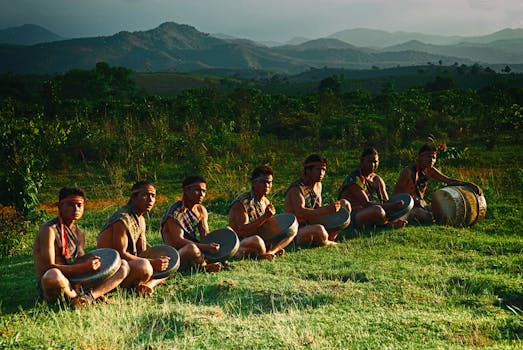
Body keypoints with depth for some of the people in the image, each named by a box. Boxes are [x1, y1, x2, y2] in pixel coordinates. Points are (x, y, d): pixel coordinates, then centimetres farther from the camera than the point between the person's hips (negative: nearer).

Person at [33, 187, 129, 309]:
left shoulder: (79, 233, 15)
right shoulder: (49, 230, -10)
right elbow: (48, 268, -20)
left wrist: (90, 264, -6)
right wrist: (84, 267, -27)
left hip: (77, 283, 8)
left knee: (123, 266, 1)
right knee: (53, 275, -44)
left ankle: (88, 296, -24)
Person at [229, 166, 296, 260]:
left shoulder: (266, 202, 6)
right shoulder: (242, 202, -18)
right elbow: (242, 231, -26)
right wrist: (264, 218, -32)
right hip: (239, 245, -8)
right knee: (256, 240, -42)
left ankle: (270, 252, -13)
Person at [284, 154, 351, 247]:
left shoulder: (318, 185, 7)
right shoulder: (297, 189, -20)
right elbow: (300, 213, -36)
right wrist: (326, 209, -42)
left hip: (312, 225, 9)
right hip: (297, 233, -8)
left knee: (344, 204, 7)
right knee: (319, 229, -42)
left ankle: (328, 238, 1)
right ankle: (326, 242, -7)